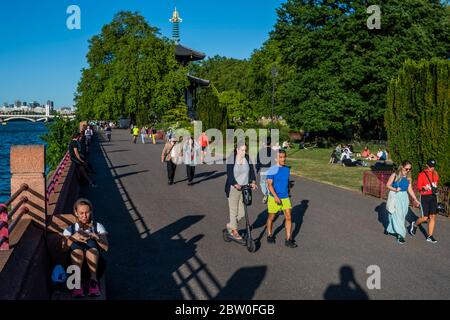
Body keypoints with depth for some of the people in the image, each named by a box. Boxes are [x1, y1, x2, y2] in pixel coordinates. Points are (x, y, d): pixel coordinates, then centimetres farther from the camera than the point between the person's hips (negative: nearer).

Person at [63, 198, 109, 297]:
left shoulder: (97, 226, 17)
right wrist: (73, 238, -21)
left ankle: (93, 278, -42)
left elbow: (106, 247, 1)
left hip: (93, 257, 0)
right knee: (76, 244, -31)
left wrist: (95, 236, -17)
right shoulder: (70, 229, 19)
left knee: (91, 242, -30)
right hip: (76, 258, 0)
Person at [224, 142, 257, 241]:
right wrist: (235, 184, -29)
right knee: (234, 210, 1)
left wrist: (253, 181, -18)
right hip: (233, 189, -4)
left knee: (242, 212, 7)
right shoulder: (231, 159, -9)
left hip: (245, 188, 5)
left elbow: (251, 171, 0)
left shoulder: (248, 158, 5)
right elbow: (229, 174, -15)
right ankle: (234, 231, 17)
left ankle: (230, 225, 30)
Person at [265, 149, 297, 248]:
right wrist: (275, 196, -25)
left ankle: (288, 239, 1)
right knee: (271, 217, 12)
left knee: (288, 217, -4)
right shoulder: (272, 170, -13)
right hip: (274, 198, -4)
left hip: (285, 197, 4)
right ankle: (270, 235, 33)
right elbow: (269, 184, -16)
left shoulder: (287, 169, 5)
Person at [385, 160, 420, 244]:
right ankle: (400, 235, -7)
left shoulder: (408, 178, 5)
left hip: (404, 197, 5)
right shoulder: (395, 175, -8)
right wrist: (395, 189, -20)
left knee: (402, 216, 10)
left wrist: (415, 199, 0)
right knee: (396, 215, -8)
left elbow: (410, 190, 6)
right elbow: (387, 185, -4)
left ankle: (391, 229, 28)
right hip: (395, 197, -5)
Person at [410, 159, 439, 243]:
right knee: (425, 218, -6)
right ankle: (415, 225, 26)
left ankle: (430, 236, 6)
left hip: (433, 196, 5)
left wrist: (435, 189, 16)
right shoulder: (422, 174, -8)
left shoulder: (435, 174, 8)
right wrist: (424, 188, -28)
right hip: (424, 197, -5)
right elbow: (419, 186, -9)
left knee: (433, 217, -1)